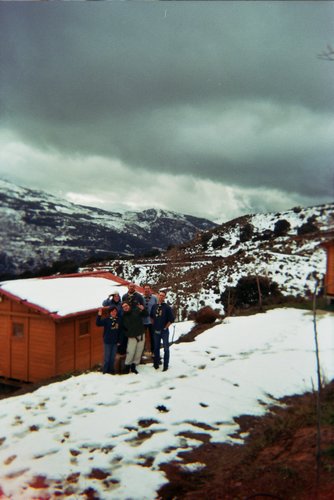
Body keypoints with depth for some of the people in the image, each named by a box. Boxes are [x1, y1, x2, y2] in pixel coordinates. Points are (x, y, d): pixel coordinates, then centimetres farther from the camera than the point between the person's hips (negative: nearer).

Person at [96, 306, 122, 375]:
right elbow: (98, 323, -21)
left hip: (115, 342, 3)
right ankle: (105, 370, 18)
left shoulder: (118, 320, 1)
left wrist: (119, 341, 7)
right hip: (107, 341, -3)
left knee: (113, 357, 12)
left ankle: (111, 370, 25)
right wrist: (99, 315, -33)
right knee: (107, 357, 4)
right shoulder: (106, 320, -9)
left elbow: (119, 332, 6)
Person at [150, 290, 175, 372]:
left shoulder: (167, 307, -9)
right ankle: (156, 363, 25)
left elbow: (171, 319, -10)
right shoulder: (154, 306, 2)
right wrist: (154, 325, 8)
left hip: (164, 331, -4)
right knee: (156, 348, 13)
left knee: (166, 348, 2)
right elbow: (151, 317, 15)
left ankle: (165, 365, 9)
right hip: (156, 331, 4)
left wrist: (165, 327, -8)